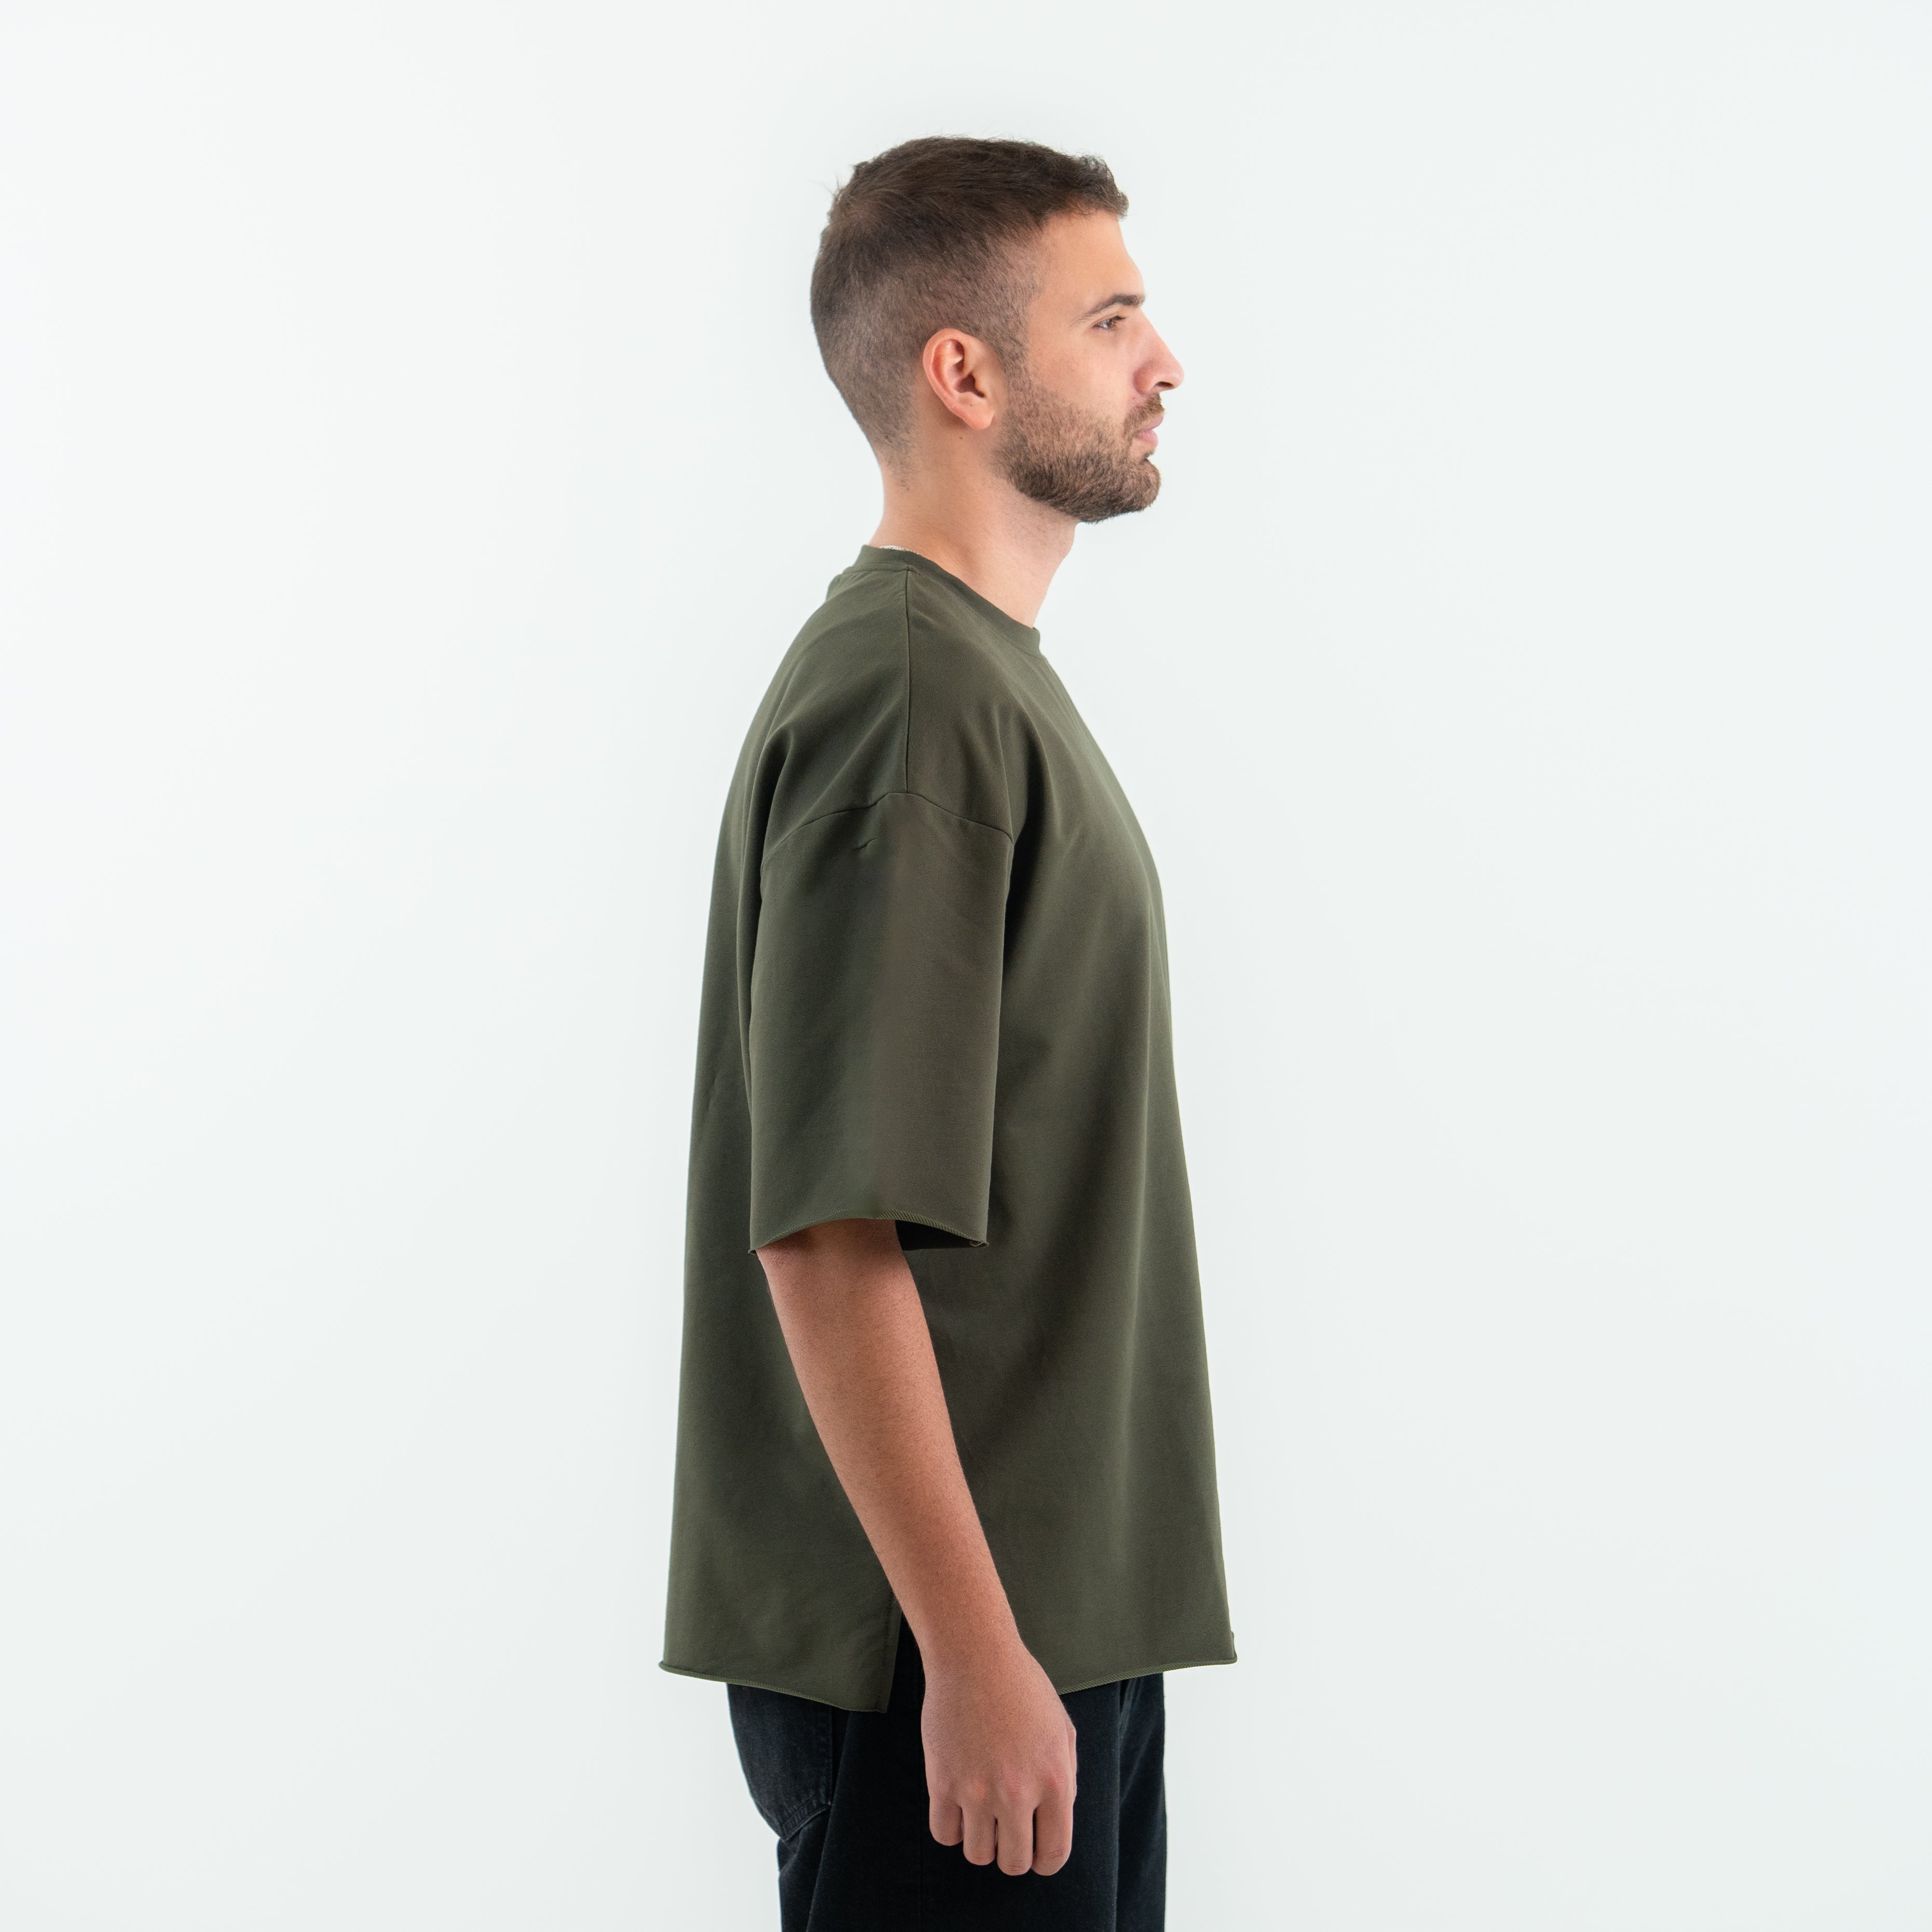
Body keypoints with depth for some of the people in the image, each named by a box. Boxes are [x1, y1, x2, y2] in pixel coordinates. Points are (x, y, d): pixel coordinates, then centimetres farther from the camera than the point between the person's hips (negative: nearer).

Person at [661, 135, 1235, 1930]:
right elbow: (829, 1232, -24)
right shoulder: (904, 700, -18)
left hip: (1063, 1603, 9)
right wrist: (974, 1651, -22)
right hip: (947, 1647, -9)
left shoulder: (988, 679, 15)